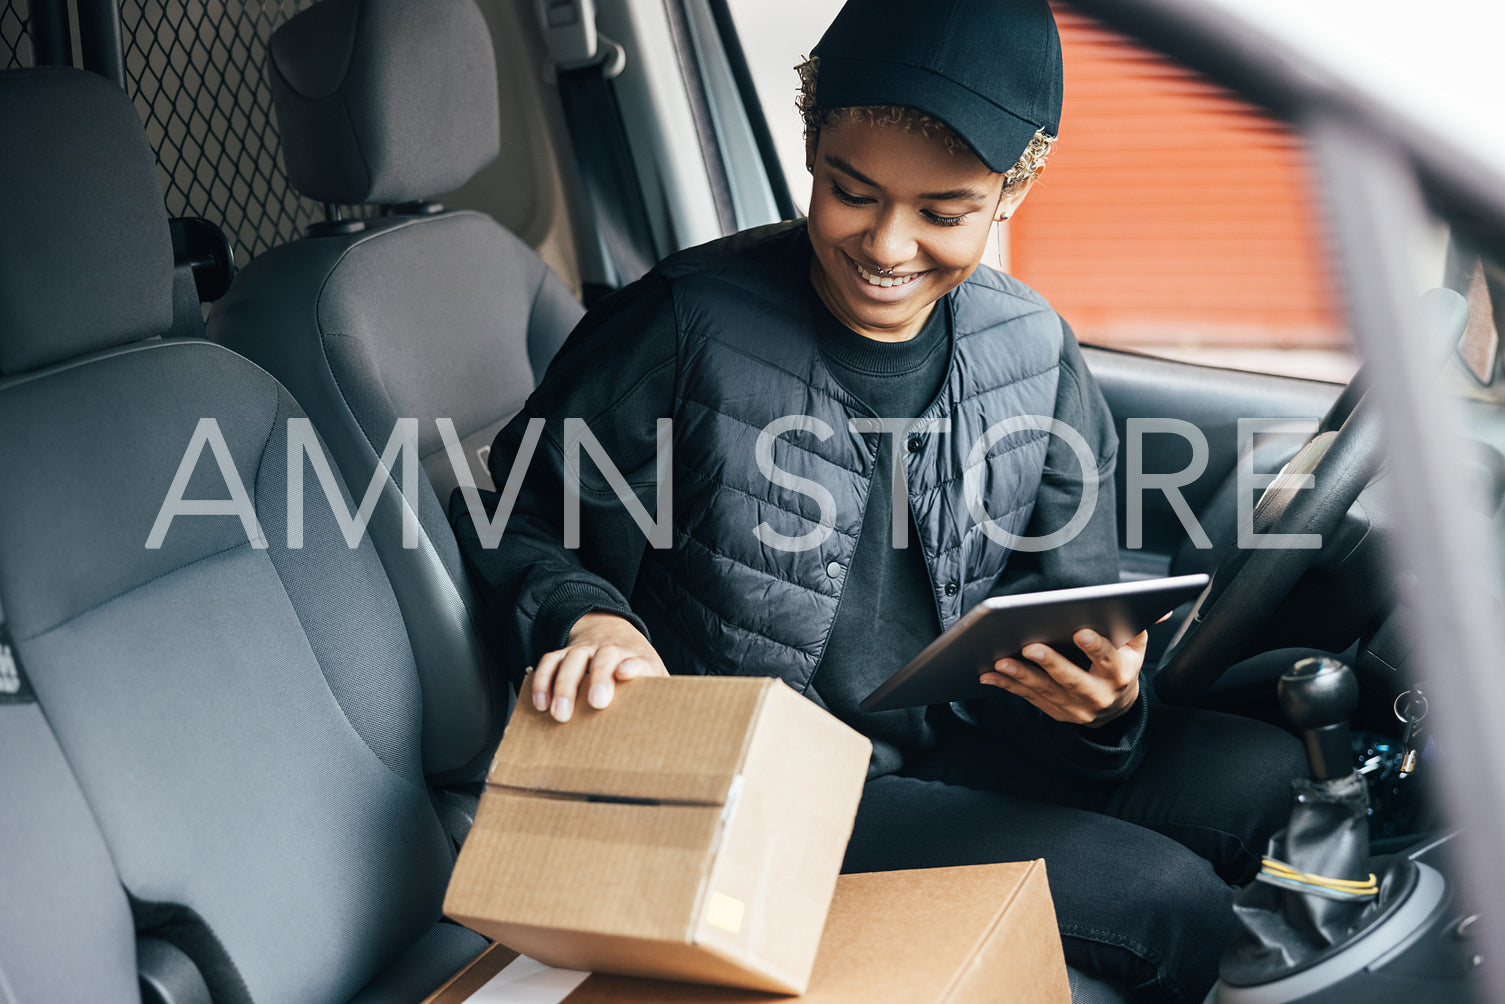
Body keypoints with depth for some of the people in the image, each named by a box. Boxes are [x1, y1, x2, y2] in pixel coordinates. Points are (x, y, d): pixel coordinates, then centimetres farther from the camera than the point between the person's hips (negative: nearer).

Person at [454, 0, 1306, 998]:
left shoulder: (1036, 353, 1)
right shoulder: (688, 324, -13)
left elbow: (1078, 622, 6)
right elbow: (509, 527, -2)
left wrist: (1104, 699, -18)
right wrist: (587, 619, -23)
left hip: (954, 747, 6)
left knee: (1271, 772, -12)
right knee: (1163, 895, -19)